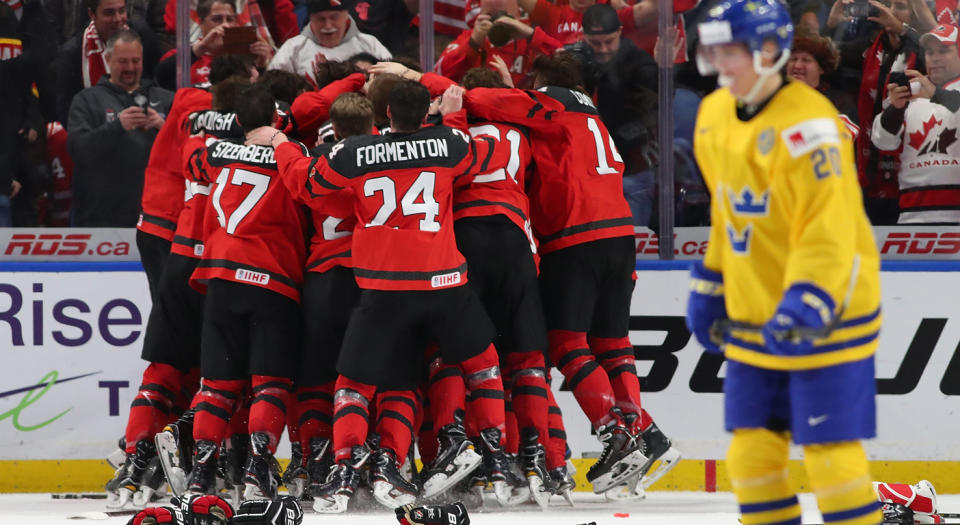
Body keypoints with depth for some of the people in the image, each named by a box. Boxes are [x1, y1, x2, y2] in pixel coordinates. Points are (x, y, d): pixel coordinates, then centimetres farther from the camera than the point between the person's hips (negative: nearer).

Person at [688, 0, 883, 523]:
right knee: (751, 452, 9)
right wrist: (709, 288, 21)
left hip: (825, 319, -8)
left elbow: (829, 231, -27)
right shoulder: (714, 116, 6)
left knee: (830, 453, -5)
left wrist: (805, 306, -35)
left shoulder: (806, 125, -21)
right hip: (753, 321, 8)